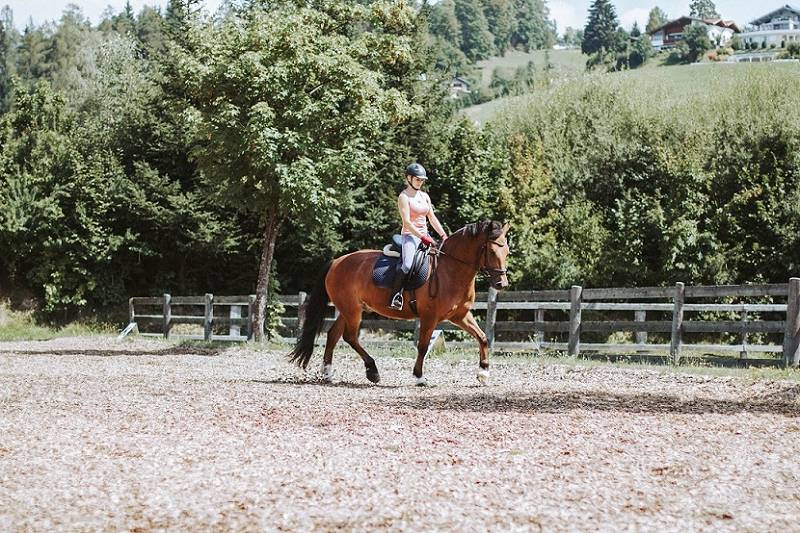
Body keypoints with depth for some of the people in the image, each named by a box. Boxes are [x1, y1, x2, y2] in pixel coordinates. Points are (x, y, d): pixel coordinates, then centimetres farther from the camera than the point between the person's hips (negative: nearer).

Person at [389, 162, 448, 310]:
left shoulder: (424, 196, 15)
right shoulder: (404, 197, -6)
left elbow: (432, 217, 16)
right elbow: (407, 222, -15)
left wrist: (443, 235, 5)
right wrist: (422, 237, -21)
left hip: (424, 236, 8)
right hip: (410, 235, -8)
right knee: (408, 265, -31)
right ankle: (395, 296, -25)